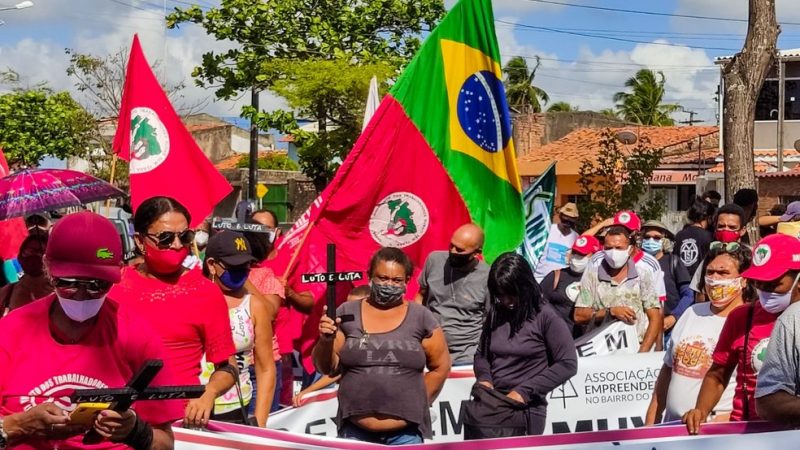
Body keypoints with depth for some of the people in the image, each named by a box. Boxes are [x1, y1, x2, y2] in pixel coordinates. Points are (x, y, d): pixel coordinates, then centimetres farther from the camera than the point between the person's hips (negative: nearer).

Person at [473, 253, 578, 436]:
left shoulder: (545, 316, -7)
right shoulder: (495, 313, 8)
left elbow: (568, 364, -11)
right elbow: (481, 354, 18)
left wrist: (525, 391, -15)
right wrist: (484, 378, -4)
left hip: (527, 409, -4)